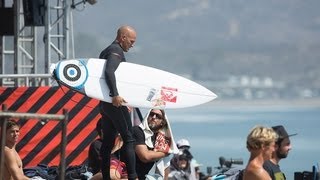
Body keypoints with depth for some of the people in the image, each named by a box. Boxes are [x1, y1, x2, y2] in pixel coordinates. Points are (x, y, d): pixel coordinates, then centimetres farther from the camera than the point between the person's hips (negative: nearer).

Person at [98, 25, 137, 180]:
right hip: (116, 103, -9)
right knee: (128, 139, -8)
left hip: (105, 103, 9)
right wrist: (115, 95, -32)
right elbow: (109, 72, -26)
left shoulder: (106, 51, 20)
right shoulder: (116, 51, -11)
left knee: (108, 141, 9)